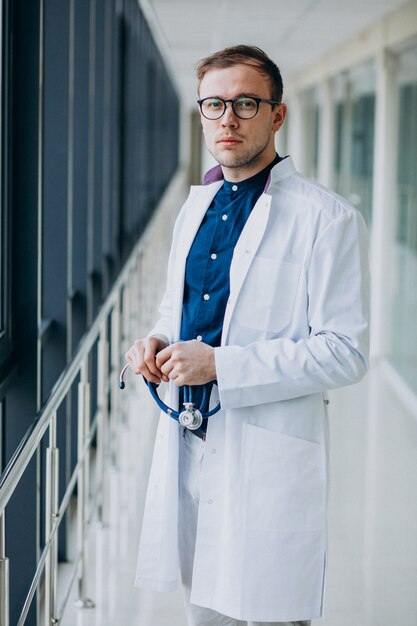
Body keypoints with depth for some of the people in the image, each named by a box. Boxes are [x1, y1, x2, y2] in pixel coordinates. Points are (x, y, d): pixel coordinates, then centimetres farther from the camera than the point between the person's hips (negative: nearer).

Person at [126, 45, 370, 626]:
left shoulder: (327, 218, -10)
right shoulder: (195, 208, 13)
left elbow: (345, 352, -14)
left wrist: (220, 365, -19)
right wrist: (157, 342, 1)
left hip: (269, 453, -6)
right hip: (188, 443, 7)